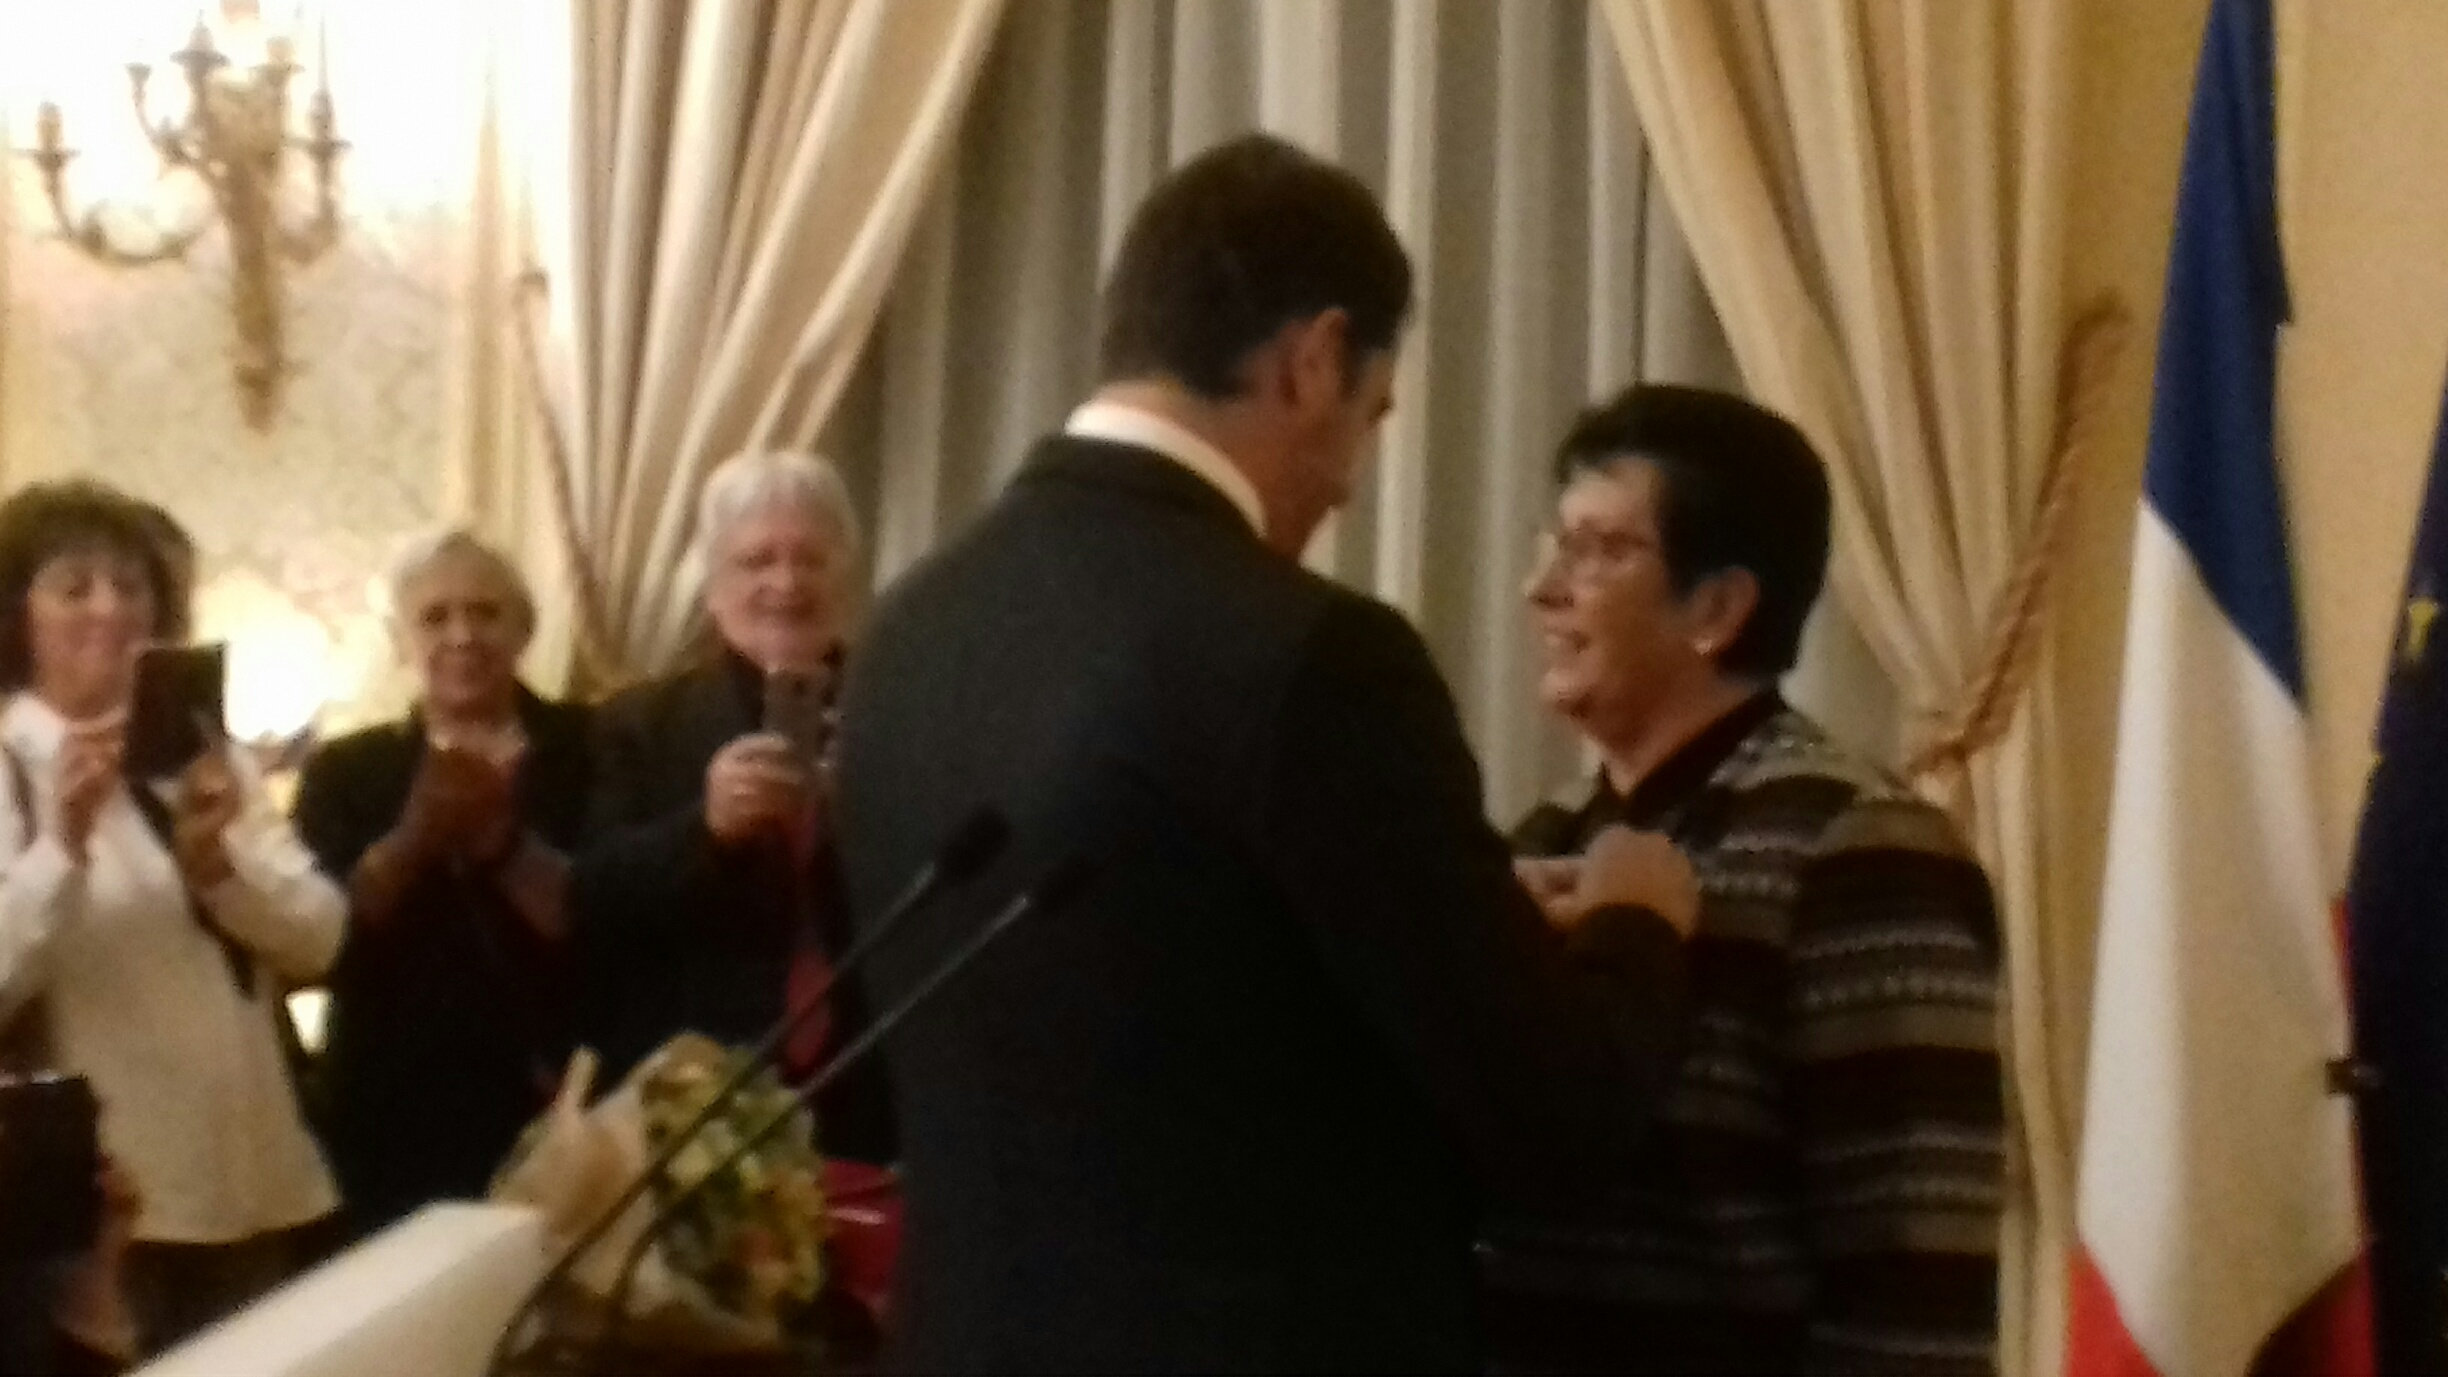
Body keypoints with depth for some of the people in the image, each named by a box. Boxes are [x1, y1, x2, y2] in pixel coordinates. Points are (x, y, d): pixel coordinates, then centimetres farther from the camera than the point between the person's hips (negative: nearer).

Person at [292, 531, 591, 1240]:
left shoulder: (589, 751, 5)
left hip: (562, 1122, -1)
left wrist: (506, 842, -17)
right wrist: (411, 839, -17)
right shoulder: (346, 772, 8)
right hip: (400, 1130, 1)